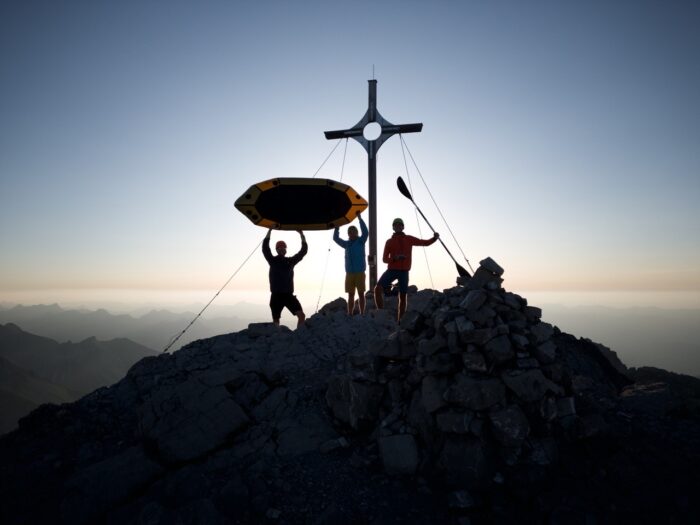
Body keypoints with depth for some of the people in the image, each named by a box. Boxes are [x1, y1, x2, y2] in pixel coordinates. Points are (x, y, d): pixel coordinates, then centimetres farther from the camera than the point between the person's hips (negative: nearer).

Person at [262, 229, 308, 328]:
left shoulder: (290, 261, 11)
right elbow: (265, 248, -11)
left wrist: (301, 234, 0)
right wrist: (270, 230, -15)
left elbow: (303, 251, 8)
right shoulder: (272, 260, 3)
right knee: (276, 320, 4)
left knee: (301, 315, -11)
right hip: (276, 296, -2)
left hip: (289, 295, 2)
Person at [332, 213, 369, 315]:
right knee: (350, 295, 8)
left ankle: (362, 314, 3)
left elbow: (365, 232, -14)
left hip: (360, 272, -4)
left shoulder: (361, 241, 2)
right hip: (349, 273, 4)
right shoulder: (347, 244, 13)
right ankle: (349, 315, 12)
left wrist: (359, 218, -16)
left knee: (361, 294, 0)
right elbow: (336, 238, 14)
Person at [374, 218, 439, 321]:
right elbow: (384, 259, 3)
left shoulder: (409, 239, 10)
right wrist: (394, 258, -16)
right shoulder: (389, 241, 8)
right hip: (392, 270, 0)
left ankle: (400, 320, 8)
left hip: (404, 271, 1)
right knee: (378, 288, -18)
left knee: (403, 295, 1)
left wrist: (434, 238, -7)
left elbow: (426, 243, 11)